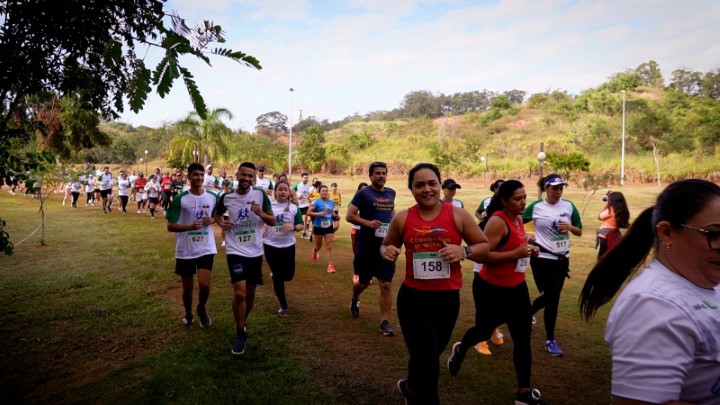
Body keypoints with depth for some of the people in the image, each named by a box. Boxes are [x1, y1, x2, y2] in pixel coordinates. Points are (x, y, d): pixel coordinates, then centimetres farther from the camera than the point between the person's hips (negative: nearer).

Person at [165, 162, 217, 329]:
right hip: (185, 250, -1)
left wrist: (212, 220, -7)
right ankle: (188, 315, 37)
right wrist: (190, 226, -25)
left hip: (206, 248, 1)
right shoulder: (180, 199, -8)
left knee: (204, 284, -11)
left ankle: (202, 308, 20)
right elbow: (170, 226, -9)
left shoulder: (212, 198, 0)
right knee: (187, 287, 12)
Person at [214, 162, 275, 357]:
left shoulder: (260, 194, -5)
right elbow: (217, 213, 17)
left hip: (255, 252, 2)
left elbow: (272, 221, 0)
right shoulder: (226, 197, -4)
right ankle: (240, 334, 8)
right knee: (239, 293, -12)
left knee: (250, 293, 13)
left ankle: (242, 325, 39)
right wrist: (221, 223, -5)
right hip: (236, 251, -2)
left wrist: (260, 213, -20)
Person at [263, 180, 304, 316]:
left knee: (288, 276, 6)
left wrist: (293, 227, -20)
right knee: (277, 277, 6)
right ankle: (283, 306, 22)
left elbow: (301, 225, 0)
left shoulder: (294, 208, 0)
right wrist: (260, 230, -10)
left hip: (288, 245, 1)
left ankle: (275, 274, 43)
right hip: (271, 246, -1)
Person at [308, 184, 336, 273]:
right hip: (318, 227, -3)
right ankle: (314, 251, 51)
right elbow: (308, 212, -19)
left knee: (329, 246, -3)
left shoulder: (331, 202, 2)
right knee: (318, 246, 15)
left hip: (329, 226, 3)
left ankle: (330, 265, -2)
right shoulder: (317, 202, -14)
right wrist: (318, 214, -30)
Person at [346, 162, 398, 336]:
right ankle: (354, 298, 48)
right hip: (366, 248, -3)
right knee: (364, 283, 15)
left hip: (386, 247, 3)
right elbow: (349, 216, -13)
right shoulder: (363, 193, -8)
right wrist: (368, 222, -27)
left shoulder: (391, 193, 7)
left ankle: (384, 321, 8)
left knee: (386, 285, -1)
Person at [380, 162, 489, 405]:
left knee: (430, 355, 21)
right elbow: (386, 246, 12)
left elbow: (484, 247, 1)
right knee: (427, 363, -4)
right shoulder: (402, 219, -3)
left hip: (447, 298, 2)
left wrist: (464, 251, -19)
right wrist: (386, 251, -12)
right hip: (413, 298, -1)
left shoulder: (458, 215, -5)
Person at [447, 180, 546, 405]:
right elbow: (483, 254, -27)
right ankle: (460, 349, 49)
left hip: (516, 288, 7)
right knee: (484, 330, 15)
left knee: (523, 339, 4)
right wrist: (515, 254, -30)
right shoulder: (497, 221, -22)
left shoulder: (518, 220, 5)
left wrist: (529, 249, 3)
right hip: (490, 289, -7)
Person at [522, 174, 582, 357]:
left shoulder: (569, 206, 0)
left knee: (550, 296, 14)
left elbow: (579, 232, 5)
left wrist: (569, 227, -15)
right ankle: (550, 341, 15)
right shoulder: (536, 207, -7)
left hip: (562, 258, 4)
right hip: (542, 258, -4)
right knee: (552, 296, -3)